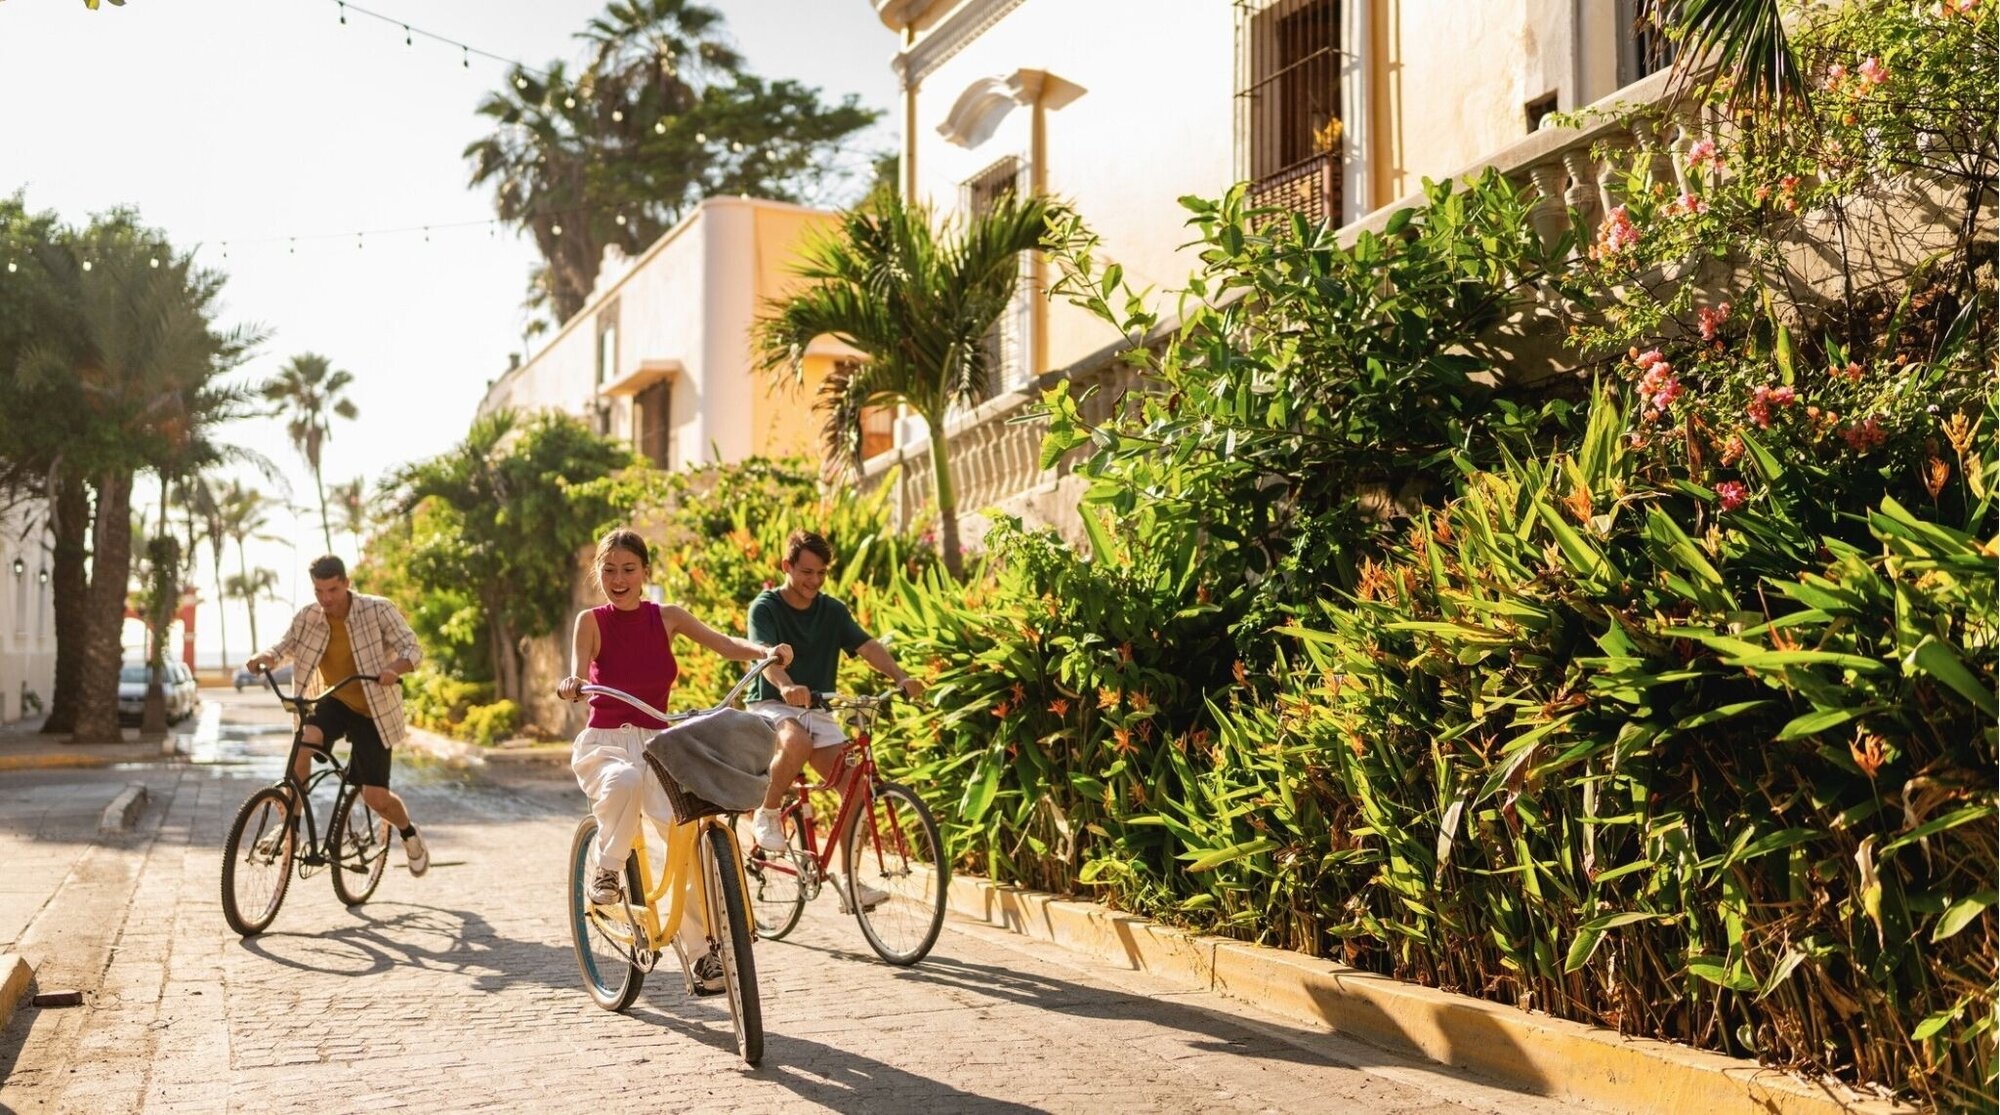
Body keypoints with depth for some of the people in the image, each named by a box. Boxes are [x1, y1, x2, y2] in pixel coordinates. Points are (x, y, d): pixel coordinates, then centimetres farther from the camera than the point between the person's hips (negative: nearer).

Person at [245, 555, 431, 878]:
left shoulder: (378, 610, -17)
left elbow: (412, 648, -19)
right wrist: (266, 657, -26)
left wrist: (395, 668, -42)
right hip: (334, 703, 3)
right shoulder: (307, 617, -7)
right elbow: (284, 645, -1)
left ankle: (410, 833, 28)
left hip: (372, 711, -3)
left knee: (375, 797, -5)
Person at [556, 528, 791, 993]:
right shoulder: (591, 621, -2)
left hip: (656, 743, 2)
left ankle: (700, 953, -4)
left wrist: (767, 651, -29)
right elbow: (578, 674, -19)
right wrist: (571, 685, -43)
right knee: (625, 780, -40)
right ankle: (607, 870, -14)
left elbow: (726, 645, -9)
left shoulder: (666, 617, 3)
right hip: (603, 743, -2)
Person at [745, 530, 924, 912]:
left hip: (817, 711, 5)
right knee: (797, 742, -38)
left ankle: (848, 878, -4)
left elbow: (868, 646, -8)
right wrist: (786, 687, -46)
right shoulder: (765, 607, -6)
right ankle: (766, 815, -12)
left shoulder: (832, 611, 7)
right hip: (771, 706, -4)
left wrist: (901, 678, -28)